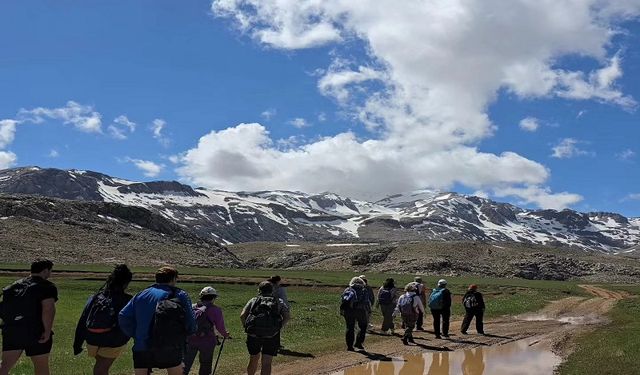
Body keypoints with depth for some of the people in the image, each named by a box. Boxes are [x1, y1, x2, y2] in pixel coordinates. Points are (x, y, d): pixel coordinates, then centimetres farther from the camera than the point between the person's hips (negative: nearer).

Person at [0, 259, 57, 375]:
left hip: (10, 330, 6)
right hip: (36, 331, -6)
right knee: (41, 365, 8)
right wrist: (48, 331, -19)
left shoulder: (15, 285, 16)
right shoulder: (47, 286, -7)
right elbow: (48, 309, -20)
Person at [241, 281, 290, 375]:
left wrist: (246, 327, 13)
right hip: (272, 335, -1)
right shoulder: (279, 302, 17)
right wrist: (278, 328, 8)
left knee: (253, 360, 21)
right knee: (266, 363, 2)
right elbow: (286, 317, 1)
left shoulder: (253, 300, 17)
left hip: (253, 334, 1)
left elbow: (242, 315, 2)